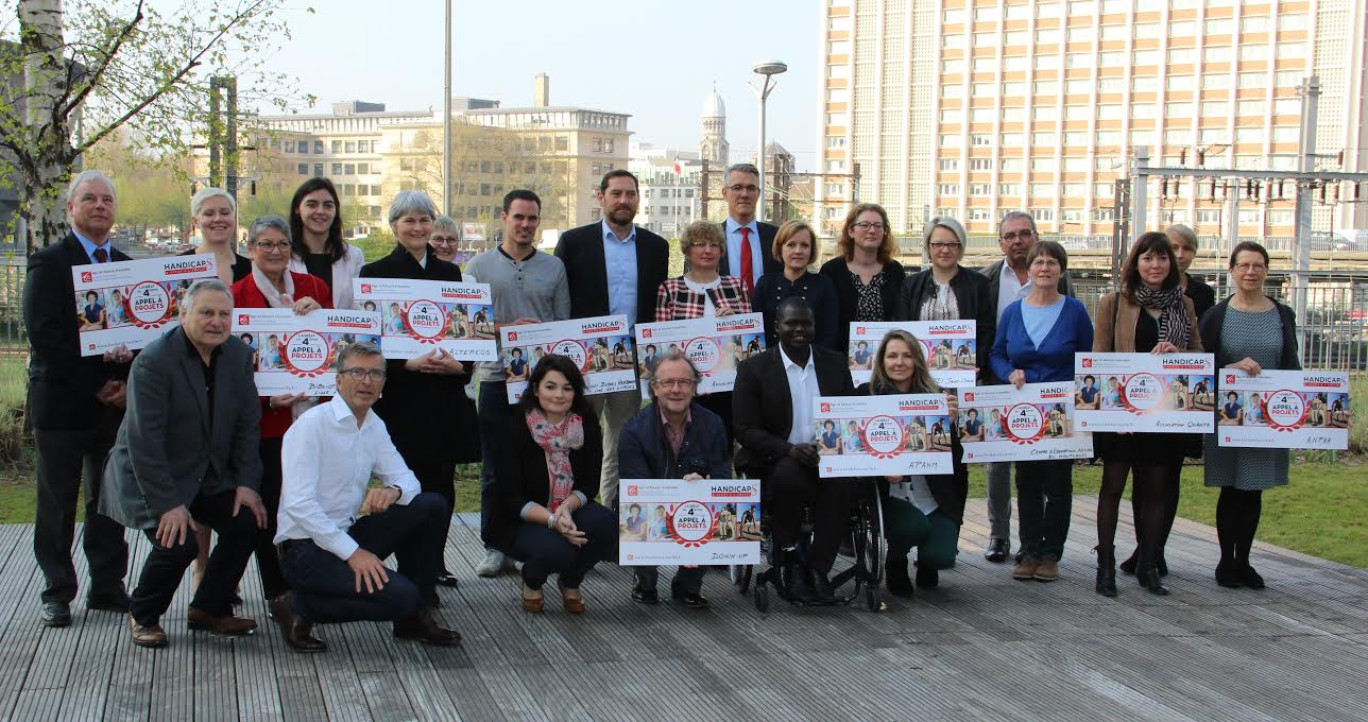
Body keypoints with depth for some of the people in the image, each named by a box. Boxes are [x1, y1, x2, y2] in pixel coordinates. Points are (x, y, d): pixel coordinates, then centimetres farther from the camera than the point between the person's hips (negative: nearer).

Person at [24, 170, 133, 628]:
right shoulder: (48, 264, -2)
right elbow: (45, 336, -12)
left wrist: (129, 382, -8)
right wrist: (95, 386, -14)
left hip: (116, 401, 4)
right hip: (62, 403, -4)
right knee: (57, 504, 4)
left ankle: (108, 586, 18)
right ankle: (58, 593, 12)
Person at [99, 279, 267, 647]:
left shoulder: (238, 354, -1)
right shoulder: (154, 361, -21)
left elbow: (247, 423, 3)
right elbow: (144, 440, -23)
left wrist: (247, 483, -6)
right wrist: (167, 504, -26)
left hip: (209, 476, 6)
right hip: (150, 477, -6)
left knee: (247, 522, -10)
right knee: (177, 543, -23)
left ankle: (209, 609, 11)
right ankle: (142, 616, 6)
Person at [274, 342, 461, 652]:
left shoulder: (375, 426, 11)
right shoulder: (311, 425, -14)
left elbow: (405, 478, 11)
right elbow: (298, 504, -22)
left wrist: (393, 491, -16)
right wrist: (353, 552, -26)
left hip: (350, 535, 8)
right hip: (307, 548, -8)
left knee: (432, 506, -5)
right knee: (400, 597, -24)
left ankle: (415, 616, 4)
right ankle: (298, 607, -6)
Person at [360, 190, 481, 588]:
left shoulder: (450, 272, 15)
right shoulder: (376, 273, 2)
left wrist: (460, 365, -5)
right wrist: (408, 364, -17)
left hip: (447, 395, 4)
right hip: (400, 395, -4)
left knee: (442, 483, 5)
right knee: (409, 483, -4)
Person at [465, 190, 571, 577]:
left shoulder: (554, 266, 11)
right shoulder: (480, 266, 7)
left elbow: (565, 323, 10)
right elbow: (469, 323, 2)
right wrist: (508, 329, -13)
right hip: (497, 376, -1)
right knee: (495, 467, 3)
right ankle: (495, 547, 12)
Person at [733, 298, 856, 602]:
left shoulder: (835, 362, 12)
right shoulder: (753, 369, 1)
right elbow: (746, 430, -5)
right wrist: (790, 450, -21)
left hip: (827, 457, 2)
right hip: (775, 461, -2)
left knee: (842, 481, -30)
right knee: (788, 474, -36)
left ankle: (817, 568, -17)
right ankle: (791, 563, -17)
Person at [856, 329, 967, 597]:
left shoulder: (935, 395, 5)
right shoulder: (866, 395, 0)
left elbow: (954, 453, 2)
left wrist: (950, 421, -16)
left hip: (933, 495, 2)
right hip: (889, 494, -2)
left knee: (941, 556, -17)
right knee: (914, 526, -31)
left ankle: (926, 564, 24)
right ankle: (895, 565, 7)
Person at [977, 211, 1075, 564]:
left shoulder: (1058, 279, 2)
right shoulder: (985, 280, 5)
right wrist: (978, 375, -4)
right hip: (997, 385, 1)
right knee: (997, 463, 6)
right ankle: (999, 535, 16)